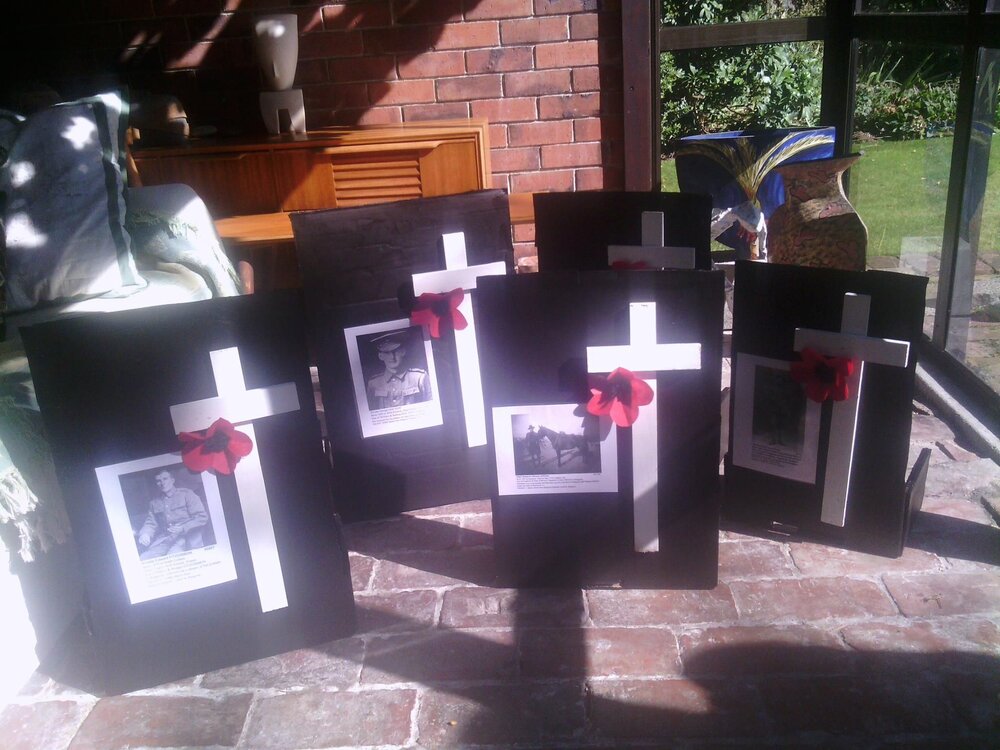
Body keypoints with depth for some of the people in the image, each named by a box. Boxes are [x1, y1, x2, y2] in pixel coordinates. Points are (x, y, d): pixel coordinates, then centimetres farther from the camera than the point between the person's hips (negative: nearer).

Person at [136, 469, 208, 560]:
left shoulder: (186, 493, 7)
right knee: (143, 559, -21)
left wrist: (183, 528, -15)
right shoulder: (154, 503, 21)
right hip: (164, 539, 4)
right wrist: (144, 534, -7)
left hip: (187, 536, -4)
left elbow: (202, 517, -1)